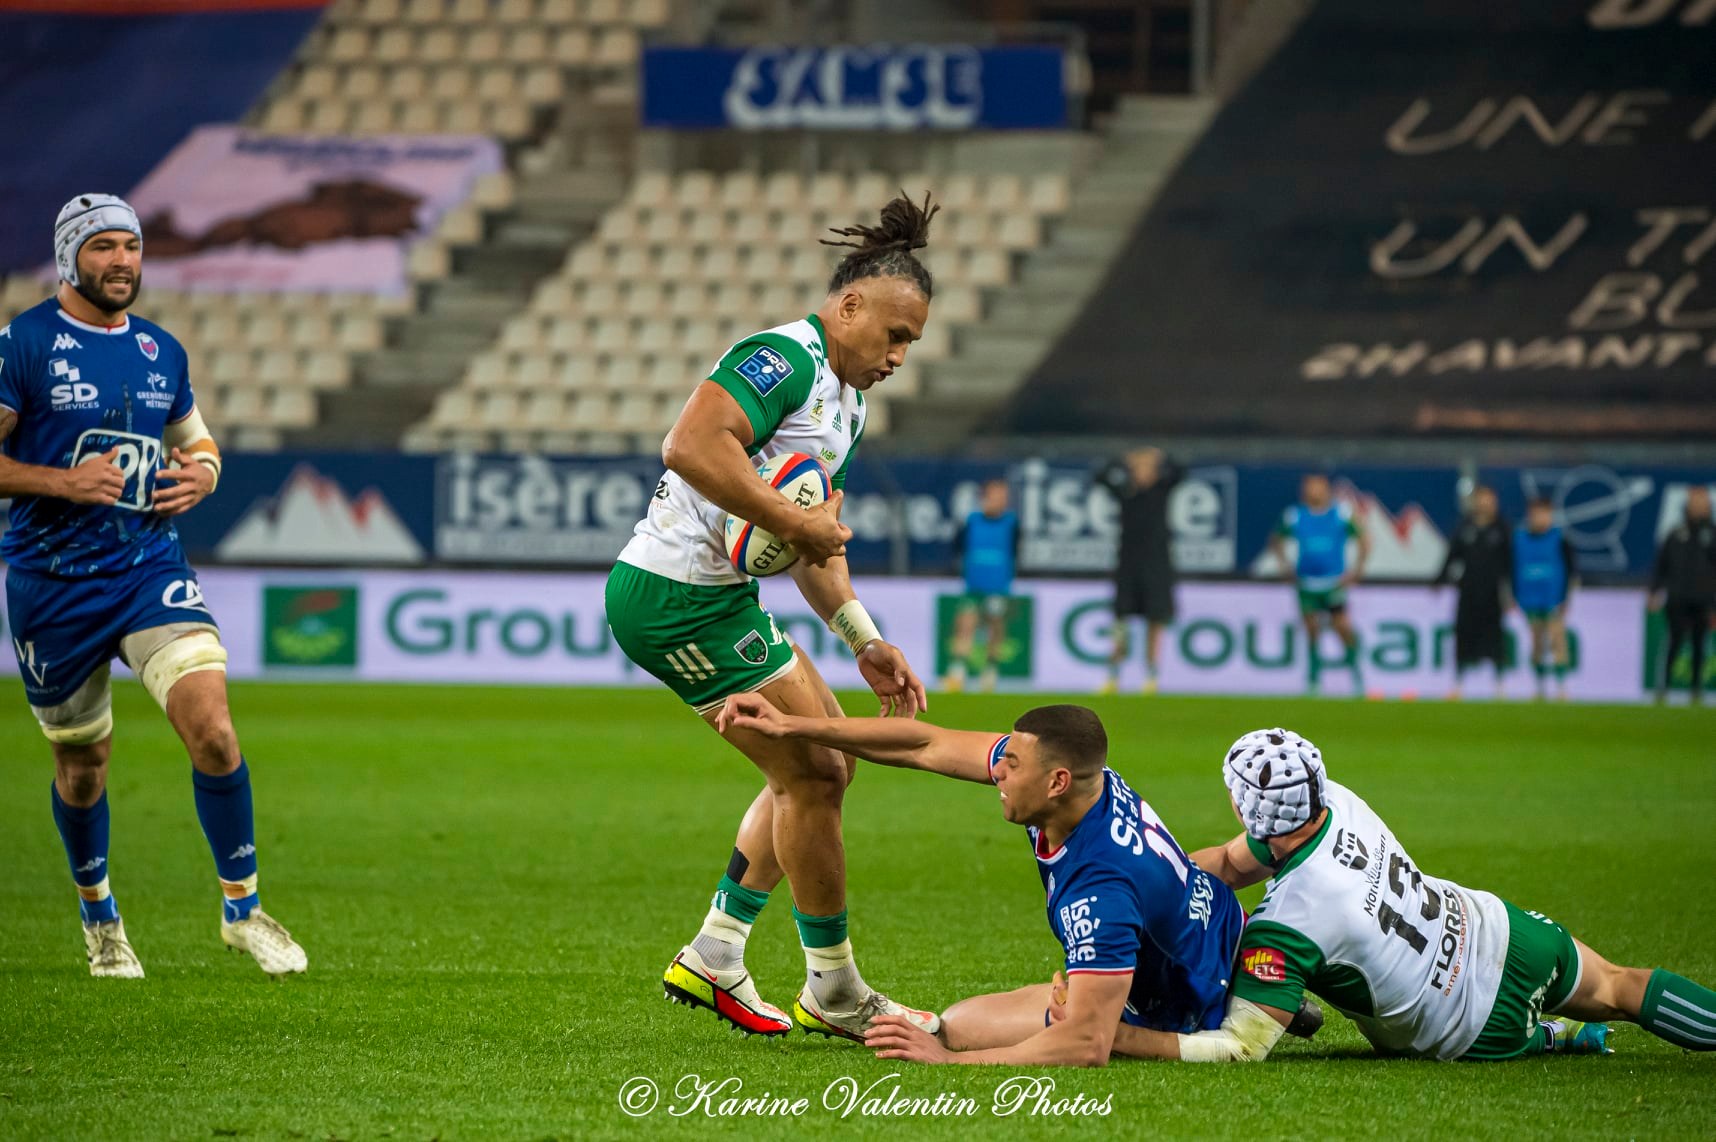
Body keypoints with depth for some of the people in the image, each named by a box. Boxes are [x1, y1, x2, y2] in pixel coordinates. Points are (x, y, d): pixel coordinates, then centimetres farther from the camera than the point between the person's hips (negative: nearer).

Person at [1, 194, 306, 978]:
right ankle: (98, 918, 35)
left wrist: (201, 474, 0)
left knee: (212, 730, -16)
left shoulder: (162, 352, 8)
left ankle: (242, 907, -1)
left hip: (150, 568, 3)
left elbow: (196, 441, 23)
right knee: (83, 761, 10)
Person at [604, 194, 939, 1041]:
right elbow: (691, 445, -32)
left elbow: (816, 542, 23)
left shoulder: (846, 405, 17)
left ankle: (713, 958, 19)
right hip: (677, 597, -11)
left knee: (820, 767, 15)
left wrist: (863, 641, 13)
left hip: (722, 598, 11)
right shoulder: (785, 357, -17)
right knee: (811, 775, -5)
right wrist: (797, 522, -26)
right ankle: (834, 994, 8)